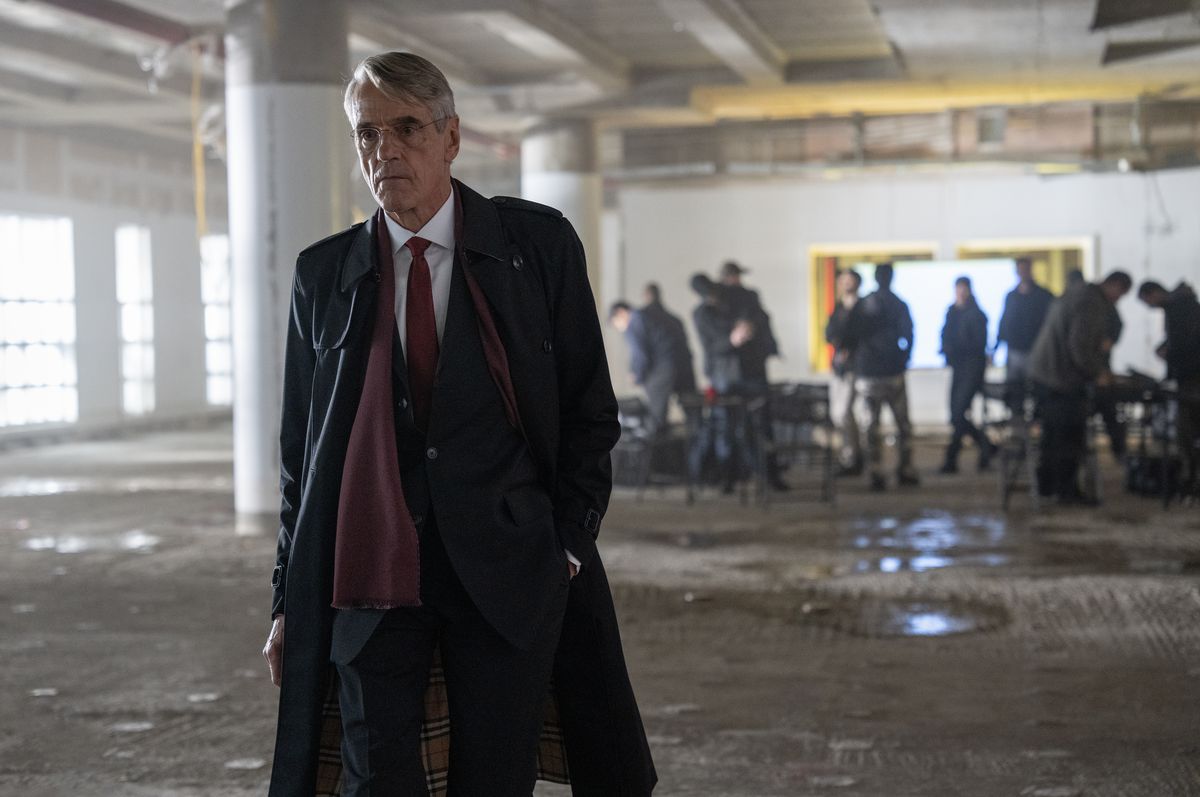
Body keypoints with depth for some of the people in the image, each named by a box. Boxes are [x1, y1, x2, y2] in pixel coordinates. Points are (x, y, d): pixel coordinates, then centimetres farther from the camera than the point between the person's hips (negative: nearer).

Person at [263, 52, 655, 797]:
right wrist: (290, 599, 8)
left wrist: (567, 543, -2)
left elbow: (590, 408, 6)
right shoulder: (323, 273, 7)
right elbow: (300, 448, 11)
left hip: (509, 574, -1)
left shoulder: (538, 243, 2)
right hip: (370, 582, 1)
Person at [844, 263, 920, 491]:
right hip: (893, 373, -2)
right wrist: (902, 362, 7)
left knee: (872, 425, 3)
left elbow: (850, 338, 5)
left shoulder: (860, 307, 3)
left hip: (866, 374, 2)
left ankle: (876, 474, -3)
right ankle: (905, 470, 6)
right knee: (903, 423, 9)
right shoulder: (898, 305, -3)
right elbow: (908, 337, -5)